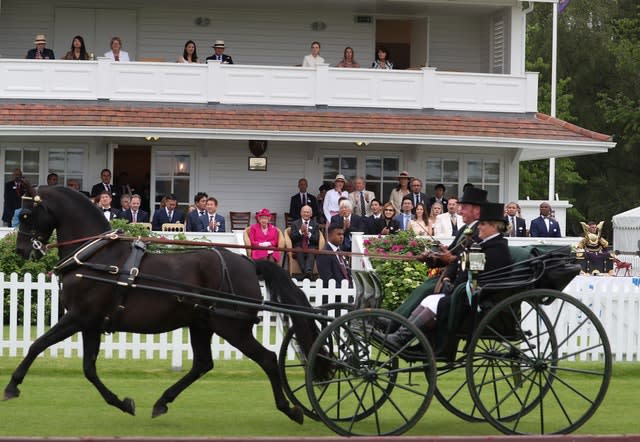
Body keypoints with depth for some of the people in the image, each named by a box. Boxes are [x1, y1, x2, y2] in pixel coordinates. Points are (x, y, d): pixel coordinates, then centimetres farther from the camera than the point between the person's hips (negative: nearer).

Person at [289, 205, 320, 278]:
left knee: (311, 253, -35)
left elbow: (316, 239, 6)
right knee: (299, 252, -35)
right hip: (299, 247, 0)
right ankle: (306, 273, -52)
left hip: (311, 247, 0)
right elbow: (292, 237, 4)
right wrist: (300, 231, -12)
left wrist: (308, 234, -12)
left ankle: (308, 272, -58)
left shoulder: (315, 225, 19)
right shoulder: (295, 224, 18)